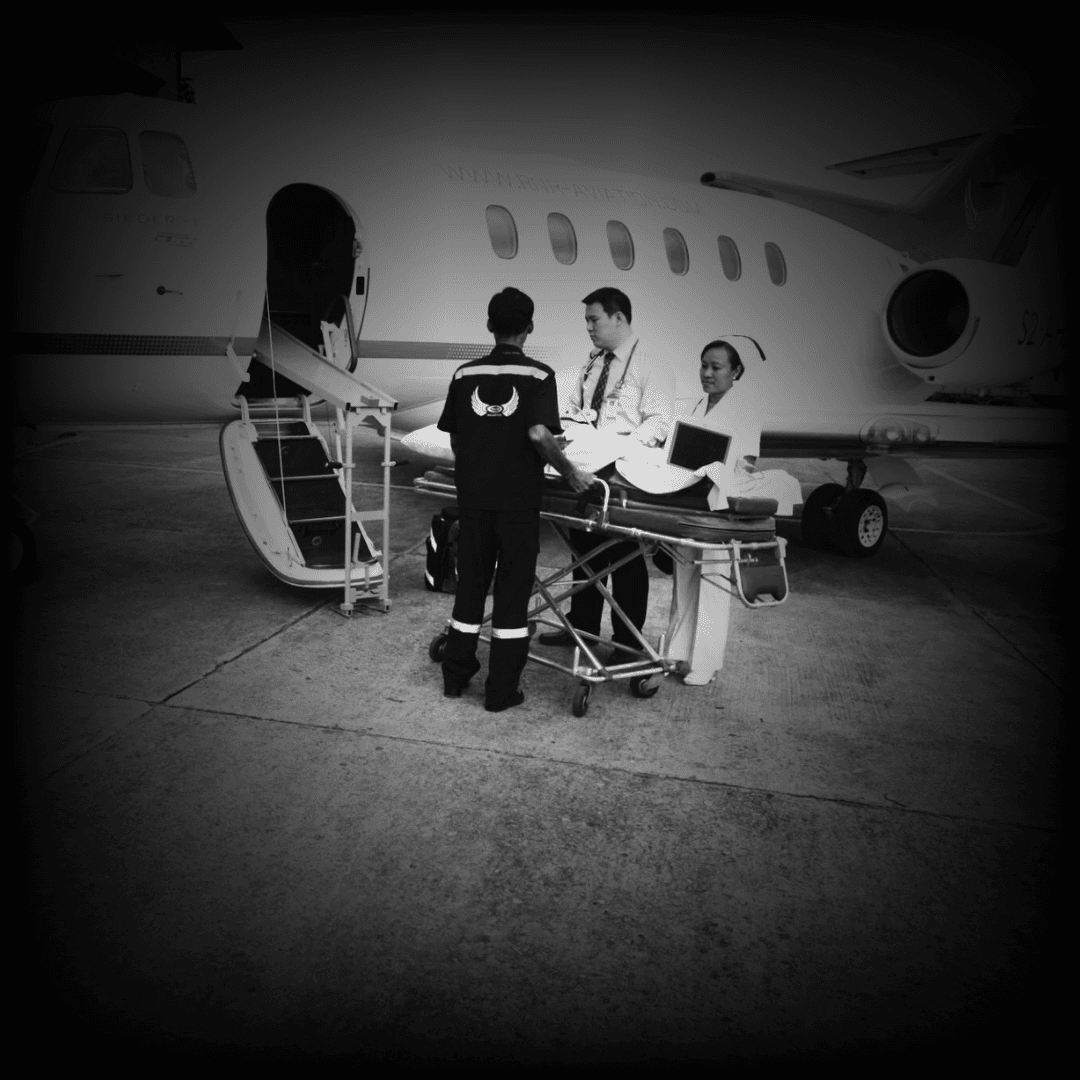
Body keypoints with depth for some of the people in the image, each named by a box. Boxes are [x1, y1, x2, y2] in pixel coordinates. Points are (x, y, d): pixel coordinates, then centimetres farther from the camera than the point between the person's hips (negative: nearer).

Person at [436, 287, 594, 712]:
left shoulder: (464, 374, 3)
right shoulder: (538, 375, -7)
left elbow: (454, 438, 7)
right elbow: (538, 434, -20)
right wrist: (570, 472, -9)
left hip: (473, 496, 3)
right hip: (518, 498, -3)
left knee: (470, 582, 16)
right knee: (513, 589, 6)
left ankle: (456, 675, 26)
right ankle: (501, 691, 12)